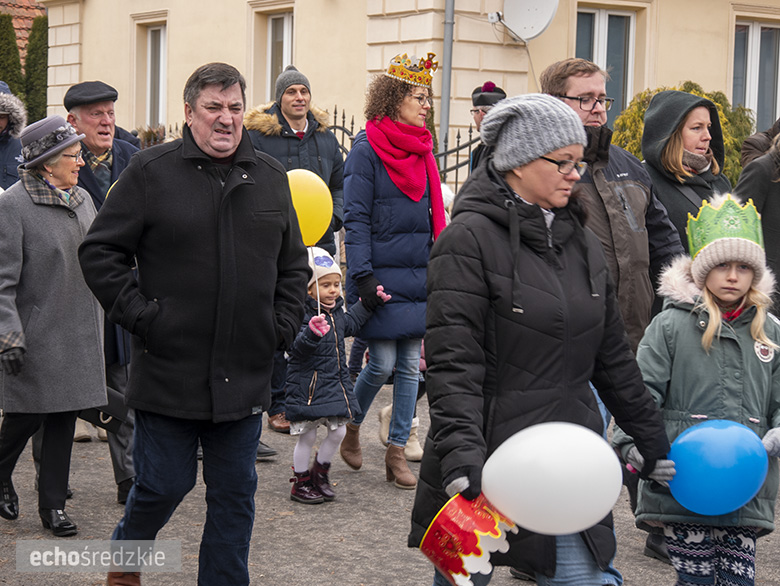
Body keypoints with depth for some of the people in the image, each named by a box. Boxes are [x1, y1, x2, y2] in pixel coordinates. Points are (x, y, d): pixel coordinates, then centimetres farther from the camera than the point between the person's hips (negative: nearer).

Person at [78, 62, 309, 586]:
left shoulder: (271, 178, 10)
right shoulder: (151, 171, -4)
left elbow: (294, 264, 19)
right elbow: (100, 251, -3)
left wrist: (283, 324, 6)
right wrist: (140, 316, -10)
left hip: (245, 375, 4)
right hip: (169, 369, -3)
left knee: (235, 493, 9)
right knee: (164, 484, 5)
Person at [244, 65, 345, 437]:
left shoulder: (325, 137, 13)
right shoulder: (257, 136, -3)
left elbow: (341, 185, 19)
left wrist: (333, 217, 1)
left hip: (319, 244, 4)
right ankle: (278, 406, 8)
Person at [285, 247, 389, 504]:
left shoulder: (337, 312, 8)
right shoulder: (303, 314, -18)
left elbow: (350, 324, 29)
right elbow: (298, 347, -30)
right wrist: (312, 333, -48)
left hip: (335, 383, 8)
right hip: (307, 386, -8)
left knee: (338, 431, 9)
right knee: (307, 436, 2)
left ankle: (320, 472, 30)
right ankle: (300, 483, 18)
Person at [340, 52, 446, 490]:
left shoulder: (424, 149, 13)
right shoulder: (368, 149, -7)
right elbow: (355, 219, -10)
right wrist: (362, 277, -16)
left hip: (420, 275, 6)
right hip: (382, 275, -6)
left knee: (411, 364, 6)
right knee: (383, 363, -4)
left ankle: (397, 451, 14)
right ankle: (351, 427, 23)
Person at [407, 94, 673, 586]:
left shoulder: (582, 242, 12)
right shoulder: (470, 238, -9)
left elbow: (613, 356, 19)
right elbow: (452, 362, -17)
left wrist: (654, 440, 21)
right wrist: (462, 456, -28)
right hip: (487, 463, -5)